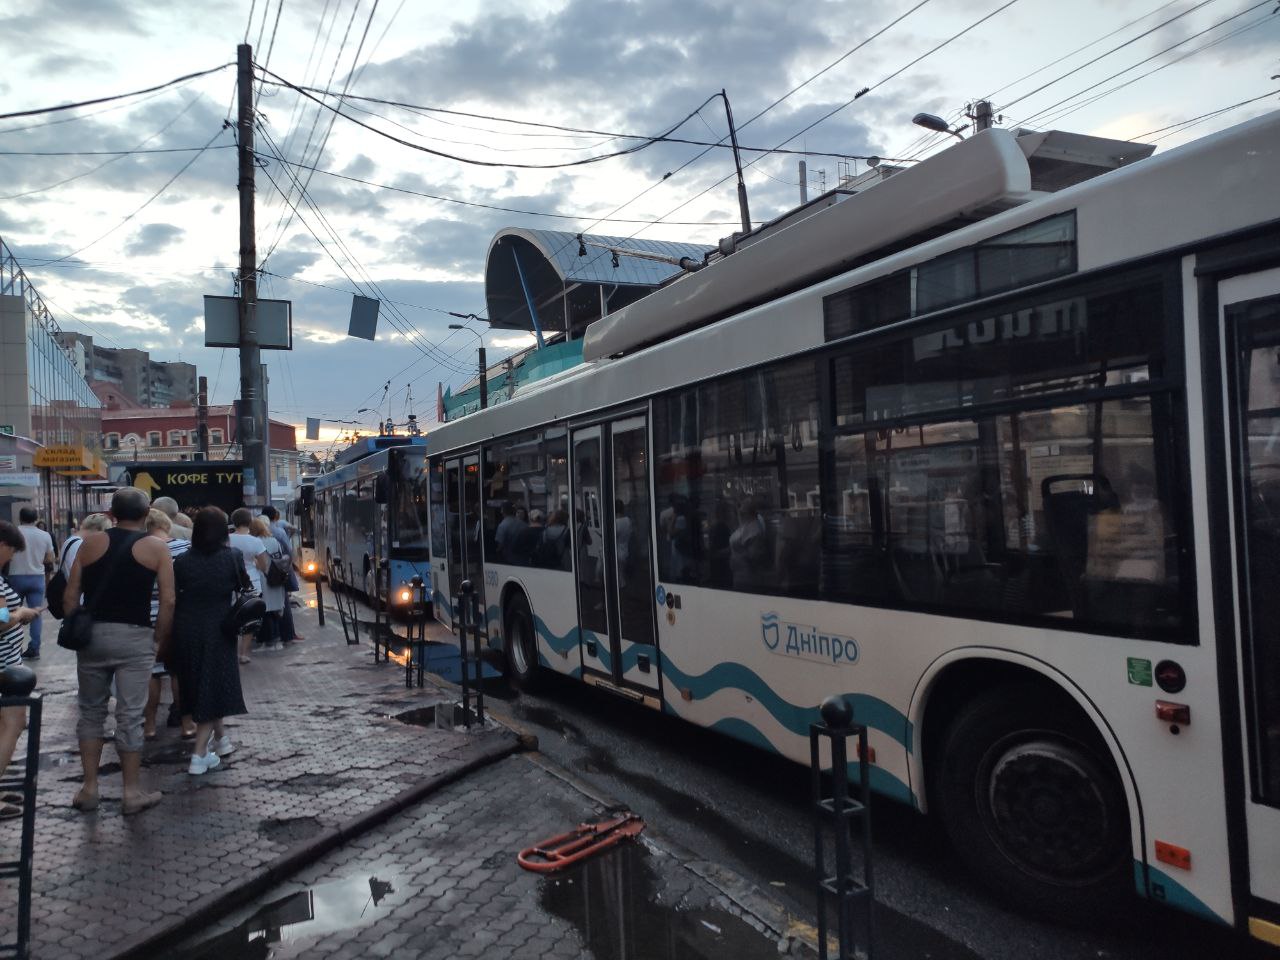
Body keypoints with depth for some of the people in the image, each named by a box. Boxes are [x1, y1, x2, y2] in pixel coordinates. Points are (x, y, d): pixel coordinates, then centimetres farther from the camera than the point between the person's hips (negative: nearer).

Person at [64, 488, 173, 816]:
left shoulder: (91, 543, 6)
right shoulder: (155, 548, -1)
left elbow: (70, 597, 3)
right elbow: (167, 601, -6)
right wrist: (159, 639, 4)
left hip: (92, 633, 3)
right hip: (134, 636, -2)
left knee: (91, 712, 16)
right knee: (130, 715, 3)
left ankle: (89, 788, 21)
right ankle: (132, 792, 11)